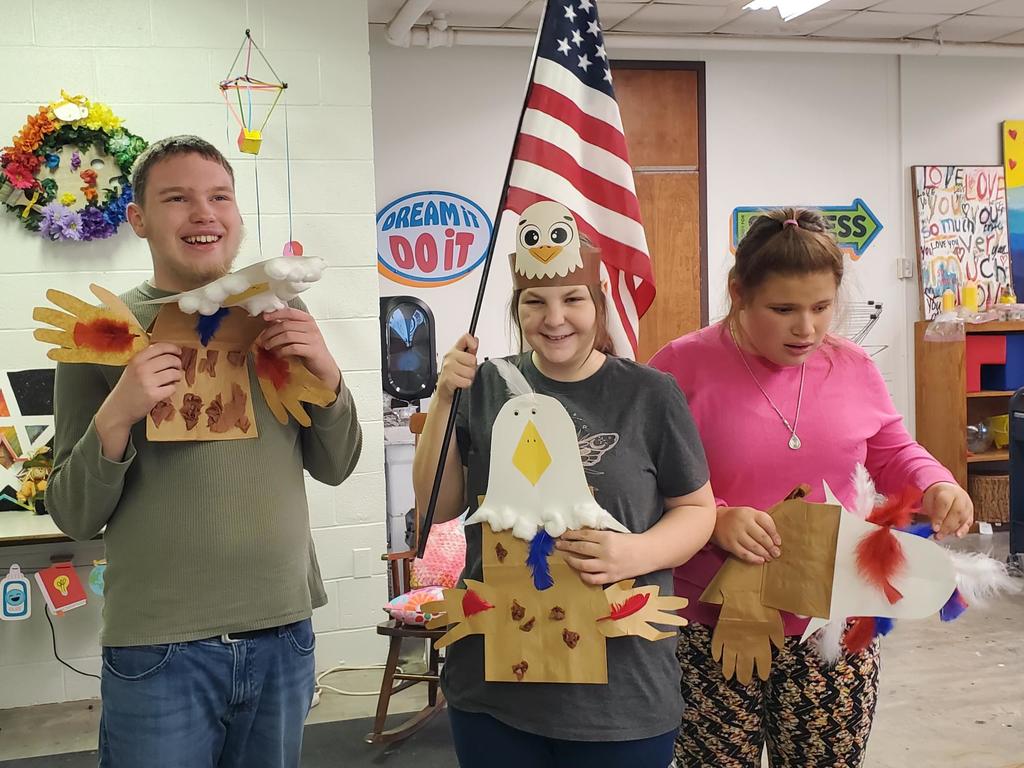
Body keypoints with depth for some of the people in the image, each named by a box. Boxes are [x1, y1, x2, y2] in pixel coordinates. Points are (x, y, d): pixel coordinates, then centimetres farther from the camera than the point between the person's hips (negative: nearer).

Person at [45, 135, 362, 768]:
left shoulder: (281, 314, 5)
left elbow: (335, 468, 9)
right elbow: (74, 517, -3)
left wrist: (329, 376, -9)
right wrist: (115, 419, -20)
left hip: (284, 633, 3)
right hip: (158, 649, -3)